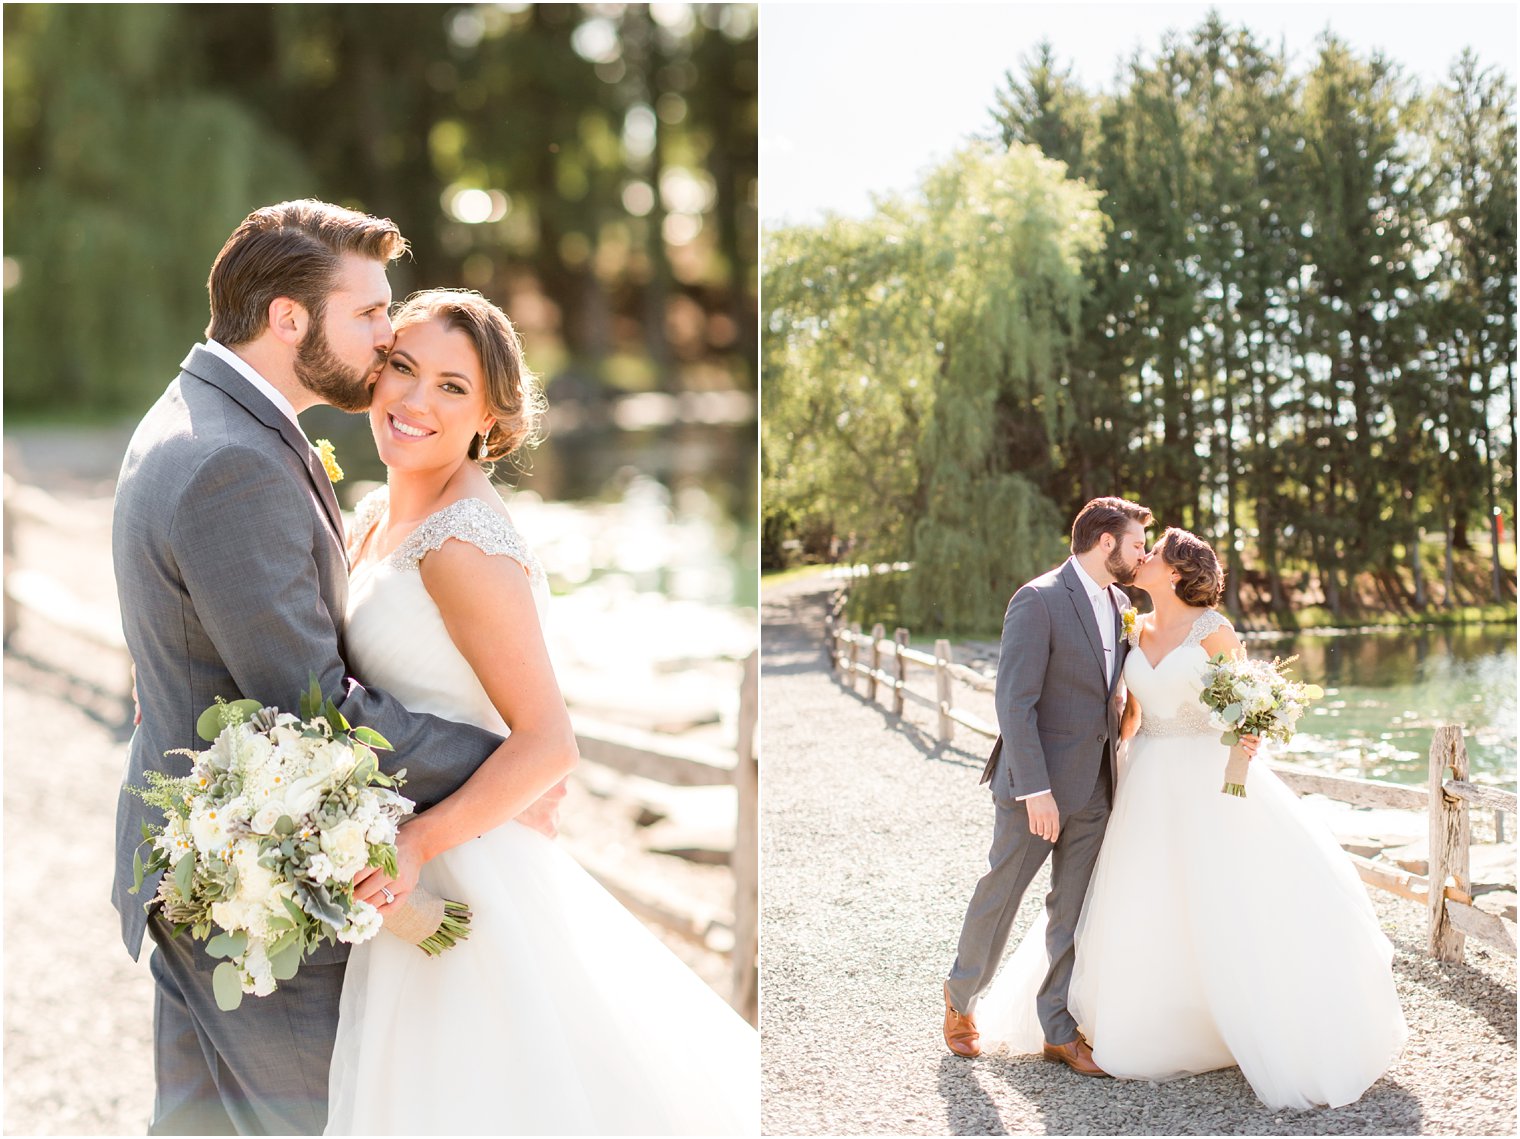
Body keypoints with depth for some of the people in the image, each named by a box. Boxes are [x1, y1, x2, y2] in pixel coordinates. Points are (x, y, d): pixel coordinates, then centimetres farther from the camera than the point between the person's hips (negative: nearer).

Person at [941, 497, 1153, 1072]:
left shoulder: (1119, 605, 9)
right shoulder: (1038, 601, -15)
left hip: (1093, 787, 7)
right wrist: (1035, 790, -23)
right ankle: (962, 997, 31)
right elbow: (1015, 701, -19)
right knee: (1000, 895, 9)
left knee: (1074, 908, 10)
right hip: (1038, 783, -6)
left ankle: (1060, 1029, 19)